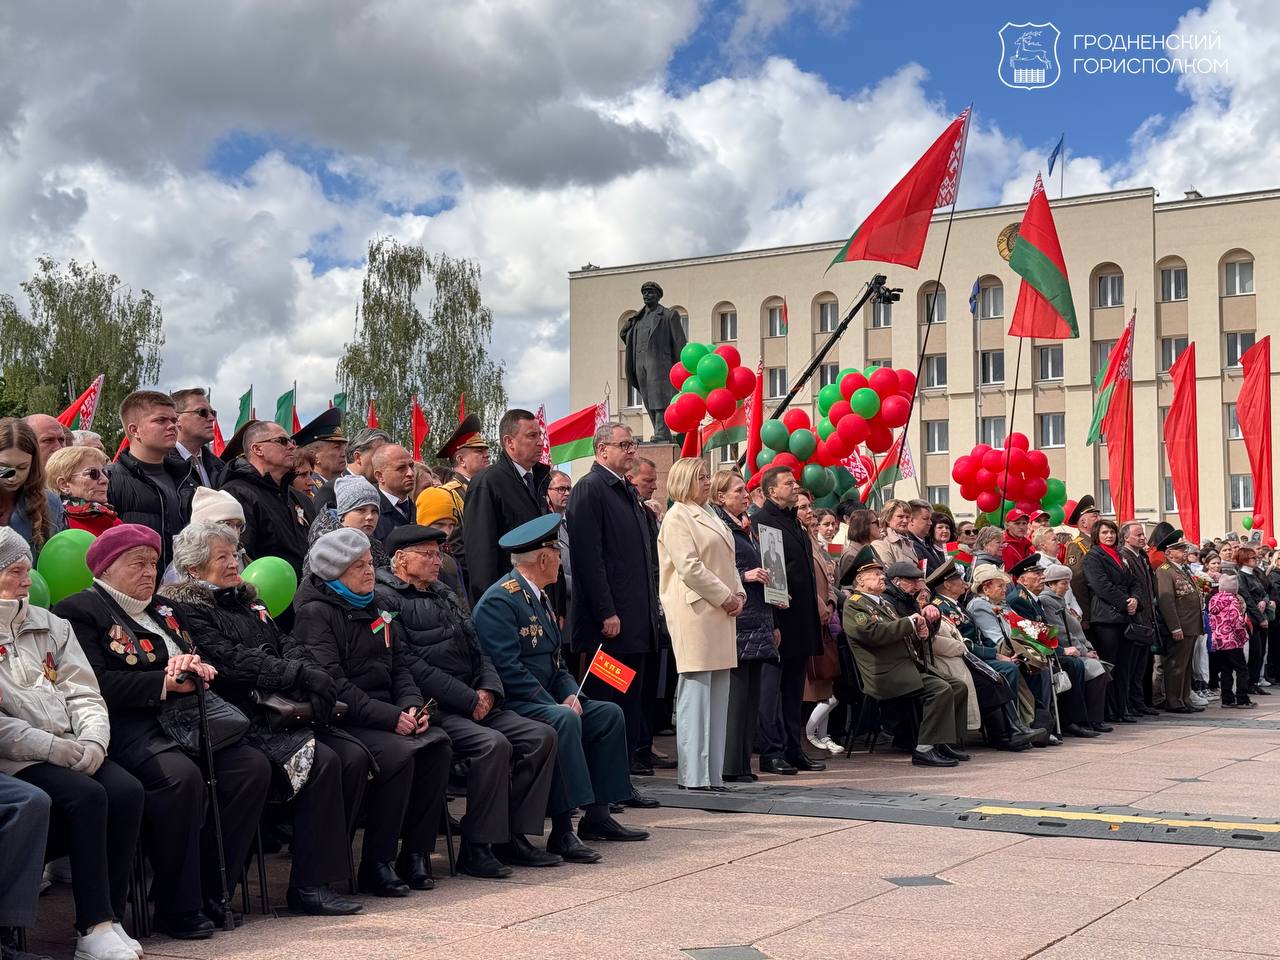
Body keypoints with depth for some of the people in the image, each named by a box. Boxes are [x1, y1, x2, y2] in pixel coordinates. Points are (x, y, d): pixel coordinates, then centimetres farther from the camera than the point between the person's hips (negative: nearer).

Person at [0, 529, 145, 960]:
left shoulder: (50, 625, 19)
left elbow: (84, 695, 13)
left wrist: (92, 741, -7)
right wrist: (58, 749, -17)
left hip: (71, 753, 6)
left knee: (127, 790, -21)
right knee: (86, 795, -29)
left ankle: (110, 918, -15)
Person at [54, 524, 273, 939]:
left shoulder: (163, 610, 26)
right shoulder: (80, 611, 1)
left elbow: (199, 664, 25)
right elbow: (97, 684, -13)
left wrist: (196, 670, 0)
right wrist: (165, 682, -14)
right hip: (129, 725, -8)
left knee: (253, 766, -14)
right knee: (181, 775, -34)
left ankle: (211, 892, -8)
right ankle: (177, 908, -21)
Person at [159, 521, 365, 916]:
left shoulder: (248, 602, 24)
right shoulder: (187, 610, -1)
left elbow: (287, 651, 15)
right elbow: (234, 664, -14)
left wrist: (311, 691, -6)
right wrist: (302, 676, -17)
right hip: (244, 718, -8)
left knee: (354, 757, -13)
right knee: (323, 762, -26)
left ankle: (326, 865, -7)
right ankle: (308, 885, -19)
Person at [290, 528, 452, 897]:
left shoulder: (376, 608, 20)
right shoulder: (315, 613, -6)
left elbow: (401, 663, 19)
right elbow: (332, 683, -16)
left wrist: (412, 704, -3)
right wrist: (390, 717, -20)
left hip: (387, 714, 7)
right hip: (342, 722, -7)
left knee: (438, 745, -17)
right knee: (399, 755, -30)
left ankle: (416, 853, -9)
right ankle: (376, 866, -17)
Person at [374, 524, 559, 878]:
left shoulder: (445, 595, 25)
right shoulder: (385, 599, -5)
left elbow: (477, 649, 23)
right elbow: (409, 665, -16)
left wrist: (488, 689, 1)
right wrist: (468, 699, -16)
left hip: (474, 705, 9)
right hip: (433, 709, -9)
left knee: (541, 735, -6)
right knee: (493, 744, -30)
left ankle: (513, 836, -2)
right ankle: (476, 848, -17)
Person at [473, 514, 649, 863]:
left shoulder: (538, 596, 17)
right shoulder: (500, 600, -16)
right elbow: (508, 668, -24)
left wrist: (571, 694, -1)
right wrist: (556, 705, -23)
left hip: (544, 699, 10)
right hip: (512, 705, -10)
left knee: (610, 713, 4)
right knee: (563, 720, -33)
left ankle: (597, 816, 5)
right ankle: (562, 831, -32)